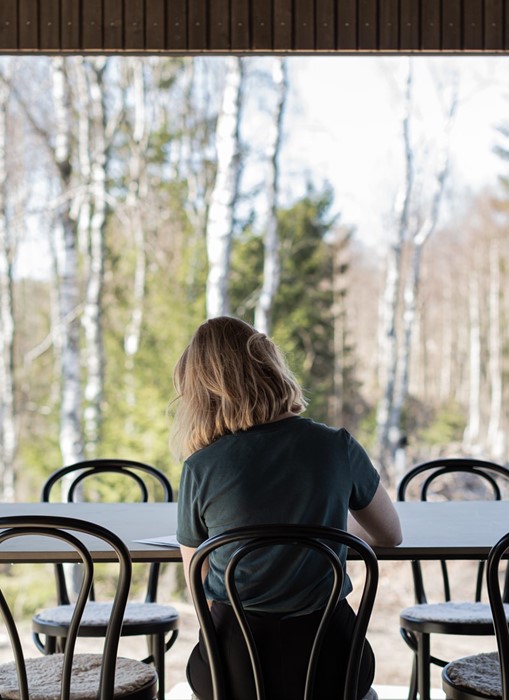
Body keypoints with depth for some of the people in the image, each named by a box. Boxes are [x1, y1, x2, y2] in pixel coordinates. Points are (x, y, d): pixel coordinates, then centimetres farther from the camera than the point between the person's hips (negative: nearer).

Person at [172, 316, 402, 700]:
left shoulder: (200, 469, -11)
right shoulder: (337, 447, -8)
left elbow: (200, 590, 1)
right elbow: (390, 535, 10)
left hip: (234, 669, 0)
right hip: (327, 665, 1)